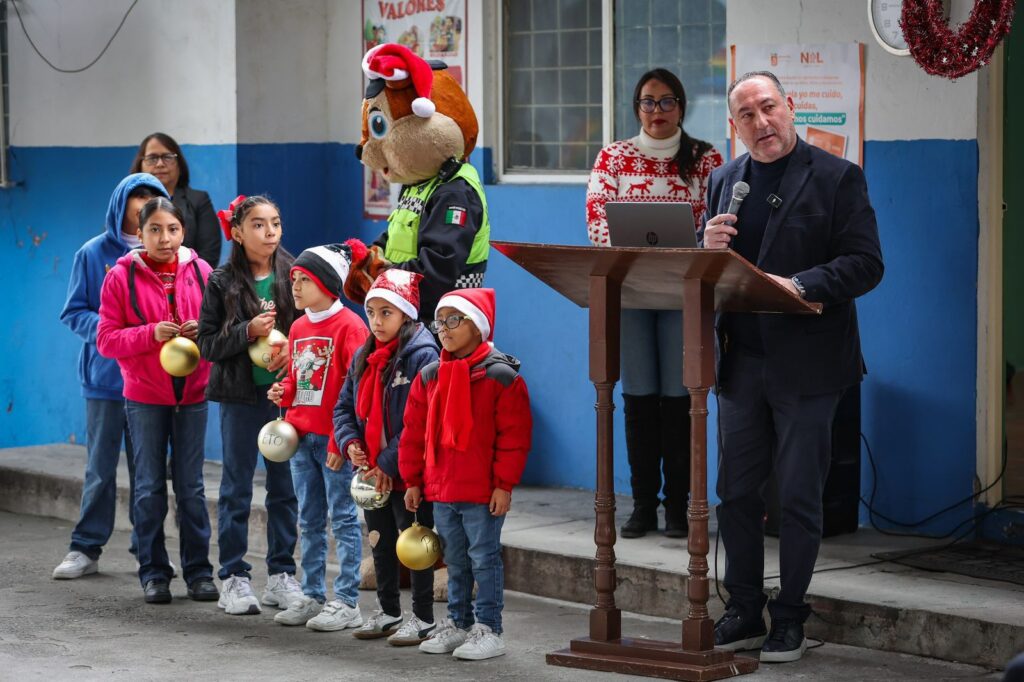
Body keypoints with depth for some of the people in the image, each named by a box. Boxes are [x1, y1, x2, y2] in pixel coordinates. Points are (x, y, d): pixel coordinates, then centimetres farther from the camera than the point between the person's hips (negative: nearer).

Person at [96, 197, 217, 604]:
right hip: (145, 397, -1)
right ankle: (153, 572, 13)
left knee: (191, 486, 7)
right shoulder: (121, 277, -4)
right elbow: (106, 339, -6)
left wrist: (204, 331, -16)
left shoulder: (200, 272, 0)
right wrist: (151, 334, -19)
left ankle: (198, 571, 14)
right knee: (150, 487, 6)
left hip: (192, 394, 1)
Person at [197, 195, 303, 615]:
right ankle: (233, 578, 10)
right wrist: (248, 332, -18)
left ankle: (281, 574, 16)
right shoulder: (223, 282, -3)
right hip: (241, 394, -1)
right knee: (236, 487, 5)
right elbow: (208, 344, -5)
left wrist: (293, 348, -14)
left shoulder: (294, 275, 0)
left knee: (285, 486, 7)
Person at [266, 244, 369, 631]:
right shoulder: (298, 328, 14)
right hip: (301, 437, 8)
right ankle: (312, 596, 21)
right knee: (309, 521, 13)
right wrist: (283, 393, 3)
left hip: (334, 439, -8)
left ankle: (346, 603, 0)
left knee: (343, 519, -3)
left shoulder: (348, 326, -11)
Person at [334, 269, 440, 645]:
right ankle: (388, 612, 29)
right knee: (381, 543, 17)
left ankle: (423, 618, 12)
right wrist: (350, 442, -6)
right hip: (370, 472, 7)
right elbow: (344, 406, 14)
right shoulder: (364, 356, 10)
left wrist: (389, 463, -20)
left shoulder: (422, 356, -15)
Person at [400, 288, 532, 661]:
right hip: (440, 490, 6)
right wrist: (413, 480, 10)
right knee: (455, 561, 16)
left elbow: (514, 435, -11)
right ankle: (459, 623, 26)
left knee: (484, 558, 1)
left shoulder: (499, 376, -10)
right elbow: (415, 431, 12)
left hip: (482, 491, -6)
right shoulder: (429, 377, 8)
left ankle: (488, 630, 7)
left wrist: (504, 484, -14)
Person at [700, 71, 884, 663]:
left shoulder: (838, 178, -4)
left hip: (806, 364, -5)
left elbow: (866, 264, -11)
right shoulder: (725, 182, 11)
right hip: (741, 362, 5)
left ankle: (790, 619, 13)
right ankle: (744, 613, 19)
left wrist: (800, 285, -24)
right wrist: (709, 248, -8)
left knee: (800, 497, 2)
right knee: (737, 492, 9)